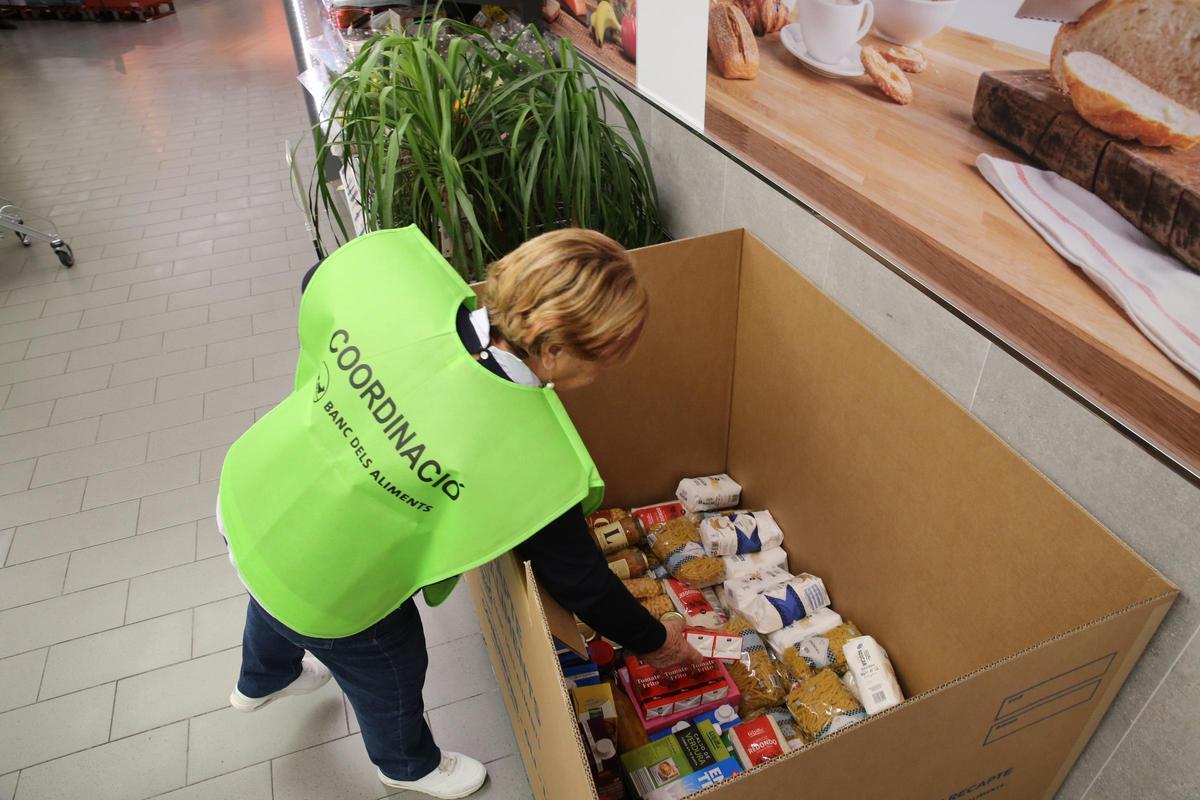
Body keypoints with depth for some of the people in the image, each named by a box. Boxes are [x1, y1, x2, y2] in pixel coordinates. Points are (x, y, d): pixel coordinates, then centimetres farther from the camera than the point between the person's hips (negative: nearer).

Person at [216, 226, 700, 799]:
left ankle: (261, 679, 76)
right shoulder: (530, 454, -34)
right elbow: (578, 579, -18)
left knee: (275, 594, 39)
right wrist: (655, 642, 0)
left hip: (245, 492, 6)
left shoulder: (399, 283, -24)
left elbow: (317, 282, -1)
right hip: (318, 596, -6)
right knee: (390, 670, 26)